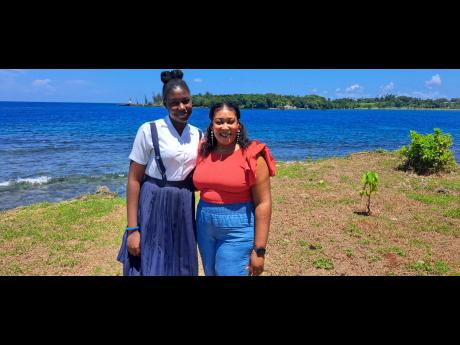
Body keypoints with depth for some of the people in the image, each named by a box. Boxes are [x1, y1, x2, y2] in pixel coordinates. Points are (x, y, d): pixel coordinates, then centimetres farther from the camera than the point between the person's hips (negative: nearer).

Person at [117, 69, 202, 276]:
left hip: (184, 212, 4)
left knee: (181, 269, 15)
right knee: (149, 268, 5)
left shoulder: (198, 135, 4)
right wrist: (133, 228, -13)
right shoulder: (149, 131, -10)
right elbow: (134, 179, -10)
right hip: (153, 209, -4)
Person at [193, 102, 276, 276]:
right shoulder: (203, 152, 2)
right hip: (205, 226, 5)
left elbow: (263, 203, -13)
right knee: (210, 273, 19)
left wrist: (259, 249, -14)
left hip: (237, 230, -5)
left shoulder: (251, 155, -12)